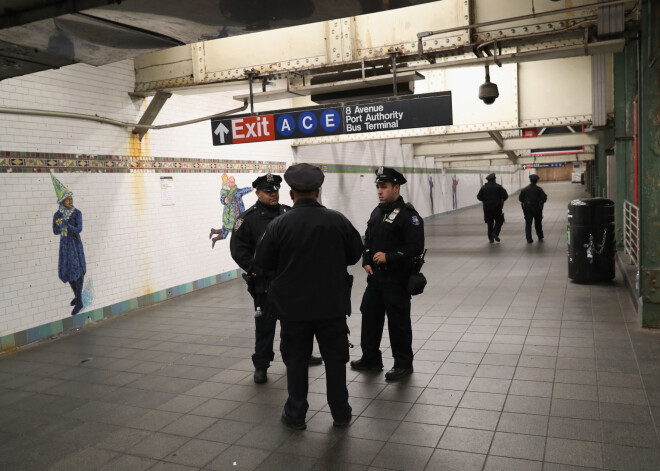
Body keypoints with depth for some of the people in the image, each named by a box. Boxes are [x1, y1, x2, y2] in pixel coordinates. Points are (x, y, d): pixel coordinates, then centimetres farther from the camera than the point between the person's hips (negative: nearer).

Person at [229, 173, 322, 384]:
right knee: (265, 323, 2)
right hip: (265, 283, -5)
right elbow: (239, 250, -9)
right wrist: (257, 270, -16)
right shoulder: (248, 218, -7)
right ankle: (261, 365, 16)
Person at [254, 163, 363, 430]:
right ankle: (340, 413, 25)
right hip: (332, 304, 1)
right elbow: (355, 254, 4)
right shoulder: (337, 221, -6)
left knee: (296, 359, 13)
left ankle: (295, 415, 23)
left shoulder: (279, 225, -12)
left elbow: (263, 263, -5)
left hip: (293, 305, -1)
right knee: (335, 358, 14)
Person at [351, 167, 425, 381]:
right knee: (370, 316, 14)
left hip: (396, 279, -8)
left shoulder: (408, 214, -13)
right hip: (375, 276, 8)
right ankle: (371, 359, 29)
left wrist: (388, 257, -21)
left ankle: (403, 364, 19)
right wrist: (366, 262, 4)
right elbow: (368, 240, 19)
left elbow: (416, 247, -19)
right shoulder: (377, 212, 12)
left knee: (398, 321, 3)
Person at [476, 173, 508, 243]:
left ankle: (491, 238, 8)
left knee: (490, 223, 8)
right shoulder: (498, 186, -4)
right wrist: (501, 200, 12)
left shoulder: (483, 188, 2)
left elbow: (479, 197, 4)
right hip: (497, 207, -3)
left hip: (487, 208, 3)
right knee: (499, 221, 9)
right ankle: (495, 233, -12)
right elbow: (505, 195, -6)